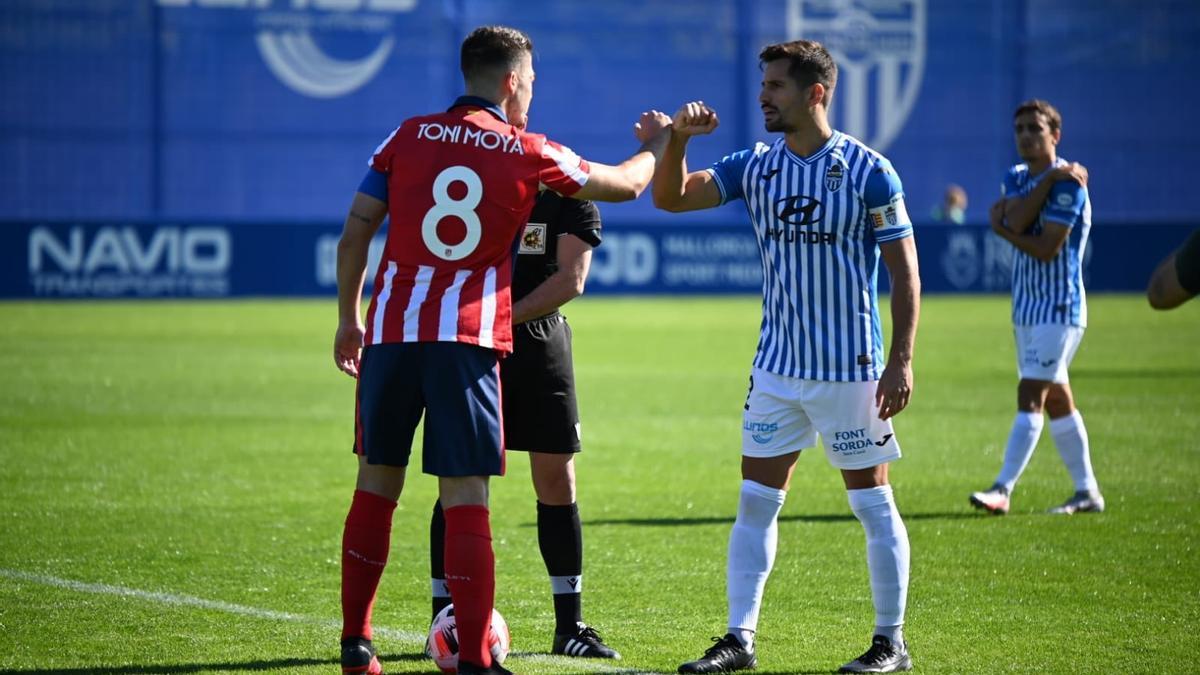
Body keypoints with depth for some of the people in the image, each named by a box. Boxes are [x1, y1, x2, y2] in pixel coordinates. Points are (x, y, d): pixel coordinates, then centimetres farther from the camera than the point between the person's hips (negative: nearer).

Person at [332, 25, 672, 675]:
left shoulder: (409, 135, 7)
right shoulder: (529, 152, 3)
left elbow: (353, 236, 5)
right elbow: (627, 184, 17)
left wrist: (347, 319, 17)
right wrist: (656, 145, 38)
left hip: (390, 332, 3)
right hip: (469, 342, -3)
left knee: (376, 482, 13)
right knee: (466, 497, -3)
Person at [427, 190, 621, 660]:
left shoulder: (571, 196, -1)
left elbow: (571, 279, -11)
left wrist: (507, 317, -22)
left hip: (540, 339, 2)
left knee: (557, 483, 2)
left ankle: (569, 626, 10)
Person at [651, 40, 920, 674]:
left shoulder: (867, 170, -10)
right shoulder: (756, 166, 4)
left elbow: (904, 271, -7)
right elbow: (671, 197, 0)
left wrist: (901, 359, -13)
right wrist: (678, 139, -18)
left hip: (850, 369, -5)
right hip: (776, 366, 5)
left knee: (873, 504, 3)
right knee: (755, 502, 3)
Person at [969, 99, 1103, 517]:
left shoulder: (1068, 184, -13)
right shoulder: (1016, 178, 11)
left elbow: (1046, 249, -19)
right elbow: (1016, 220, -11)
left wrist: (1000, 228, -7)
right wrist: (1049, 179, -16)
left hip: (1058, 308, -9)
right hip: (1026, 307, 9)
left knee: (1031, 396, -14)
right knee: (1057, 400, 12)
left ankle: (1003, 490, -20)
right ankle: (1087, 492, 18)